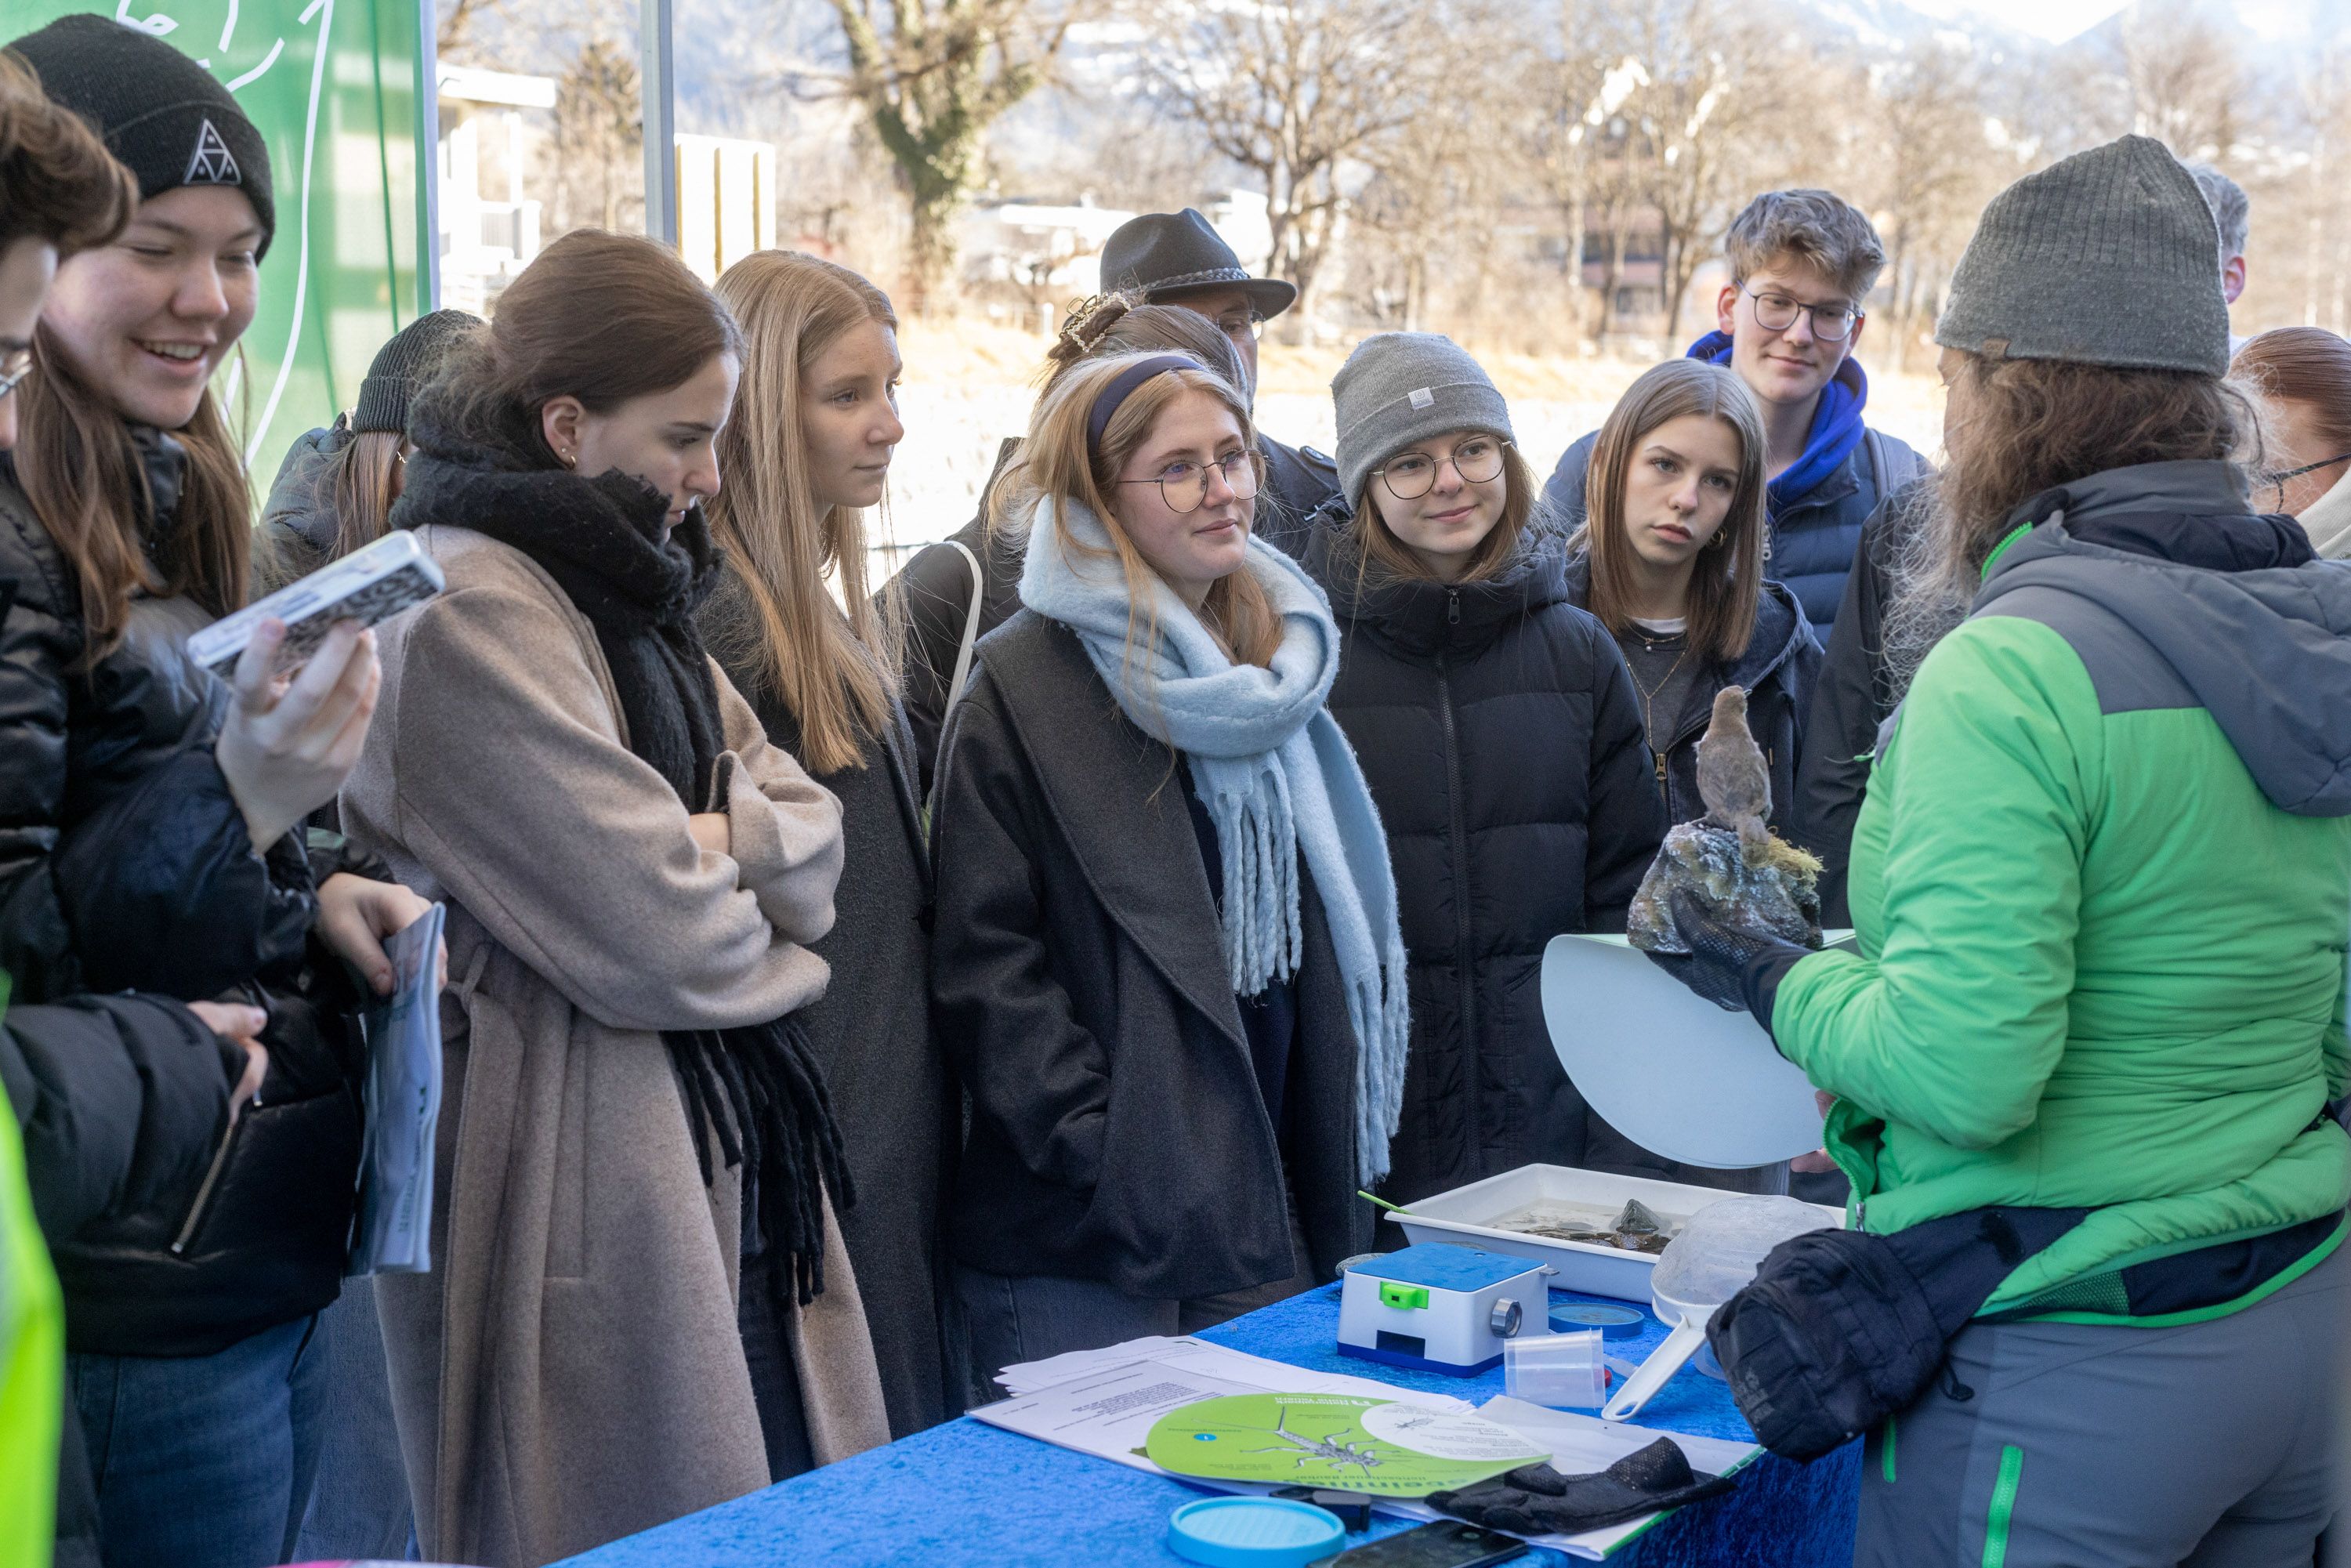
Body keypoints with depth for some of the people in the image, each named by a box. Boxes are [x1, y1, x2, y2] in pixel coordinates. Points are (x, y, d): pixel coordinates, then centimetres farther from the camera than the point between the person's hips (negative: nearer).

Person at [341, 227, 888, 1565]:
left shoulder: (620, 590, 14)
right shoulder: (468, 612, -17)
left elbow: (810, 835, 7)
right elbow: (655, 931, -21)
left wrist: (708, 838, -14)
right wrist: (764, 928, 0)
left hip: (701, 1136, 9)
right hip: (564, 1153, -9)